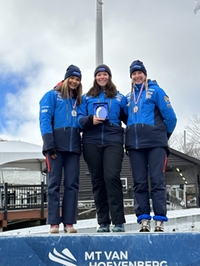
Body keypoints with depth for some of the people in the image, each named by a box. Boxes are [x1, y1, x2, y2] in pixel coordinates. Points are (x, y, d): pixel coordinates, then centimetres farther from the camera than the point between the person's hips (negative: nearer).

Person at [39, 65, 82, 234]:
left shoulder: (79, 100, 22)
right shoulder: (52, 95, 6)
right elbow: (45, 120, -5)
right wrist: (49, 144, -15)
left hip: (73, 145, 5)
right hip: (56, 144, -5)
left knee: (72, 184, 0)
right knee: (54, 183, -6)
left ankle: (69, 222, 2)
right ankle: (54, 222, -4)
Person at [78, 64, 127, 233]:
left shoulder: (119, 98, 14)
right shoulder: (87, 97, 15)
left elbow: (128, 118, 14)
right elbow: (80, 118, 7)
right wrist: (90, 119, -12)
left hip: (113, 141, -2)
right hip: (92, 142, 2)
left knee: (111, 177, -16)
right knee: (97, 180, 2)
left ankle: (118, 222, -12)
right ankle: (103, 222, 8)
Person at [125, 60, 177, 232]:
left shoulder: (156, 91, 5)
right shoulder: (129, 97, 19)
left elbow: (170, 116, 1)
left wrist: (163, 136, 8)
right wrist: (133, 135, 13)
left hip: (155, 142, -4)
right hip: (134, 143, 5)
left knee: (157, 180, -8)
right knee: (139, 183, 1)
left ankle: (160, 221, -7)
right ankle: (144, 220, 4)